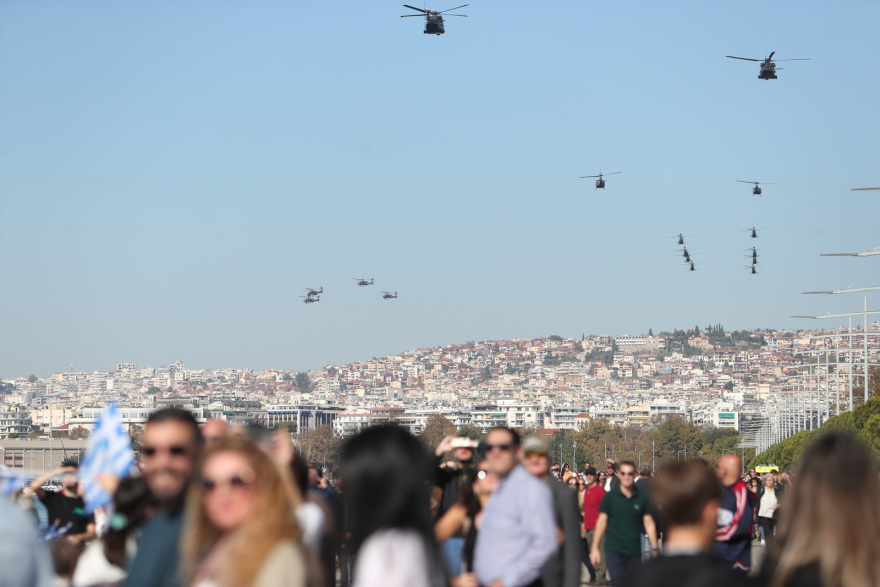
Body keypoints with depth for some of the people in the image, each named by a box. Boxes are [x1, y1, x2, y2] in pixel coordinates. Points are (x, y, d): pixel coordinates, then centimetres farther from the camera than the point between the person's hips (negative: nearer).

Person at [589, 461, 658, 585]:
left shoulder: (642, 497, 3)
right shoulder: (610, 496, 0)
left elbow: (649, 523, 5)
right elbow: (602, 521, 3)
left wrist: (655, 548, -1)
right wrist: (595, 548, 0)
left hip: (634, 551, 2)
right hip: (614, 550, -2)